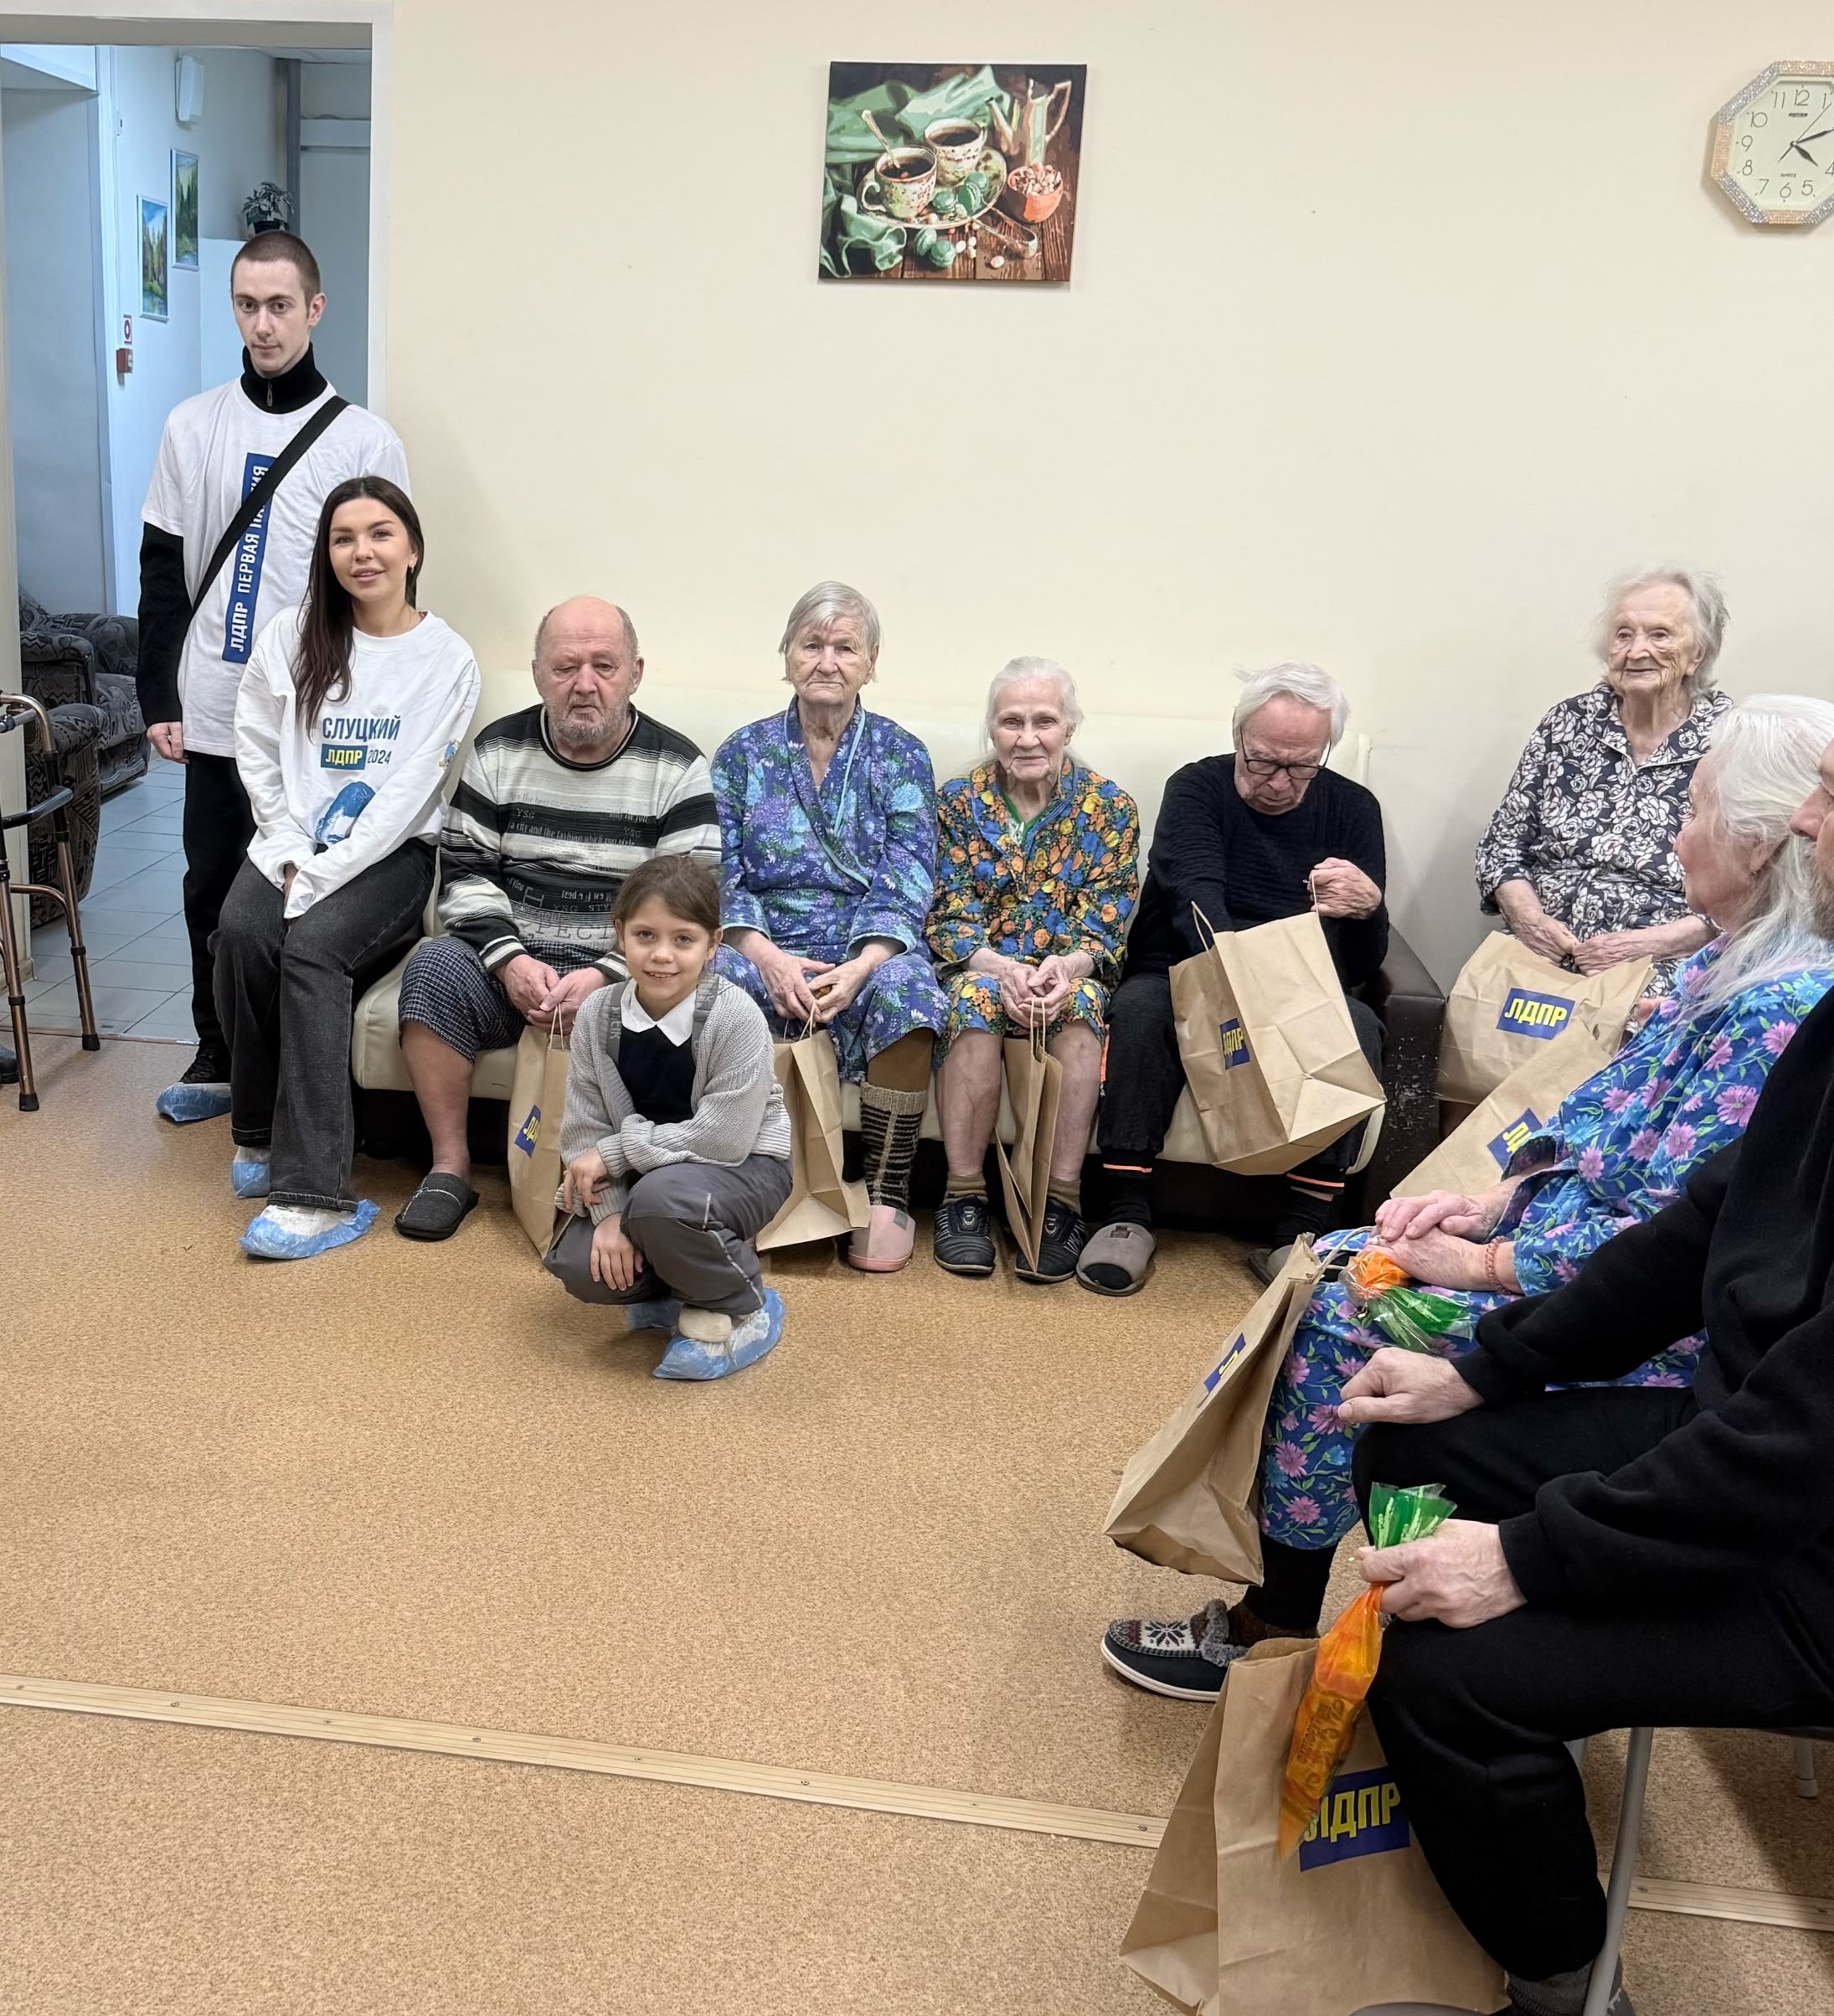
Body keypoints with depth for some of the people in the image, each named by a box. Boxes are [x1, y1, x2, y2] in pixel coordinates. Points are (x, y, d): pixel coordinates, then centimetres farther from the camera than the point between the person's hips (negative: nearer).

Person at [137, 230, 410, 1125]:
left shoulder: (364, 439, -1)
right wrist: (159, 698, 3)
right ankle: (218, 1057, 25)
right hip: (213, 715, 3)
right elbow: (162, 573, 9)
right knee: (211, 888, 9)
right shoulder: (192, 426, 7)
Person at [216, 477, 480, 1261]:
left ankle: (315, 1193, -32)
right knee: (242, 931, -28)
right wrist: (291, 854, -8)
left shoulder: (447, 658, -3)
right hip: (293, 843, 3)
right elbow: (257, 754, 6)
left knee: (312, 948, -31)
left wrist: (325, 876, -18)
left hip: (393, 852, -3)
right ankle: (257, 1131, -6)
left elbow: (409, 792, -10)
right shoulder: (291, 637, 7)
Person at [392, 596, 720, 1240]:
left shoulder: (677, 768, 0)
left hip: (620, 973, -2)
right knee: (433, 965, -27)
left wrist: (604, 977, -20)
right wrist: (510, 960, -14)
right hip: (510, 961, 2)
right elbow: (464, 874, 5)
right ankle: (450, 1168, -15)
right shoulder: (498, 752, 8)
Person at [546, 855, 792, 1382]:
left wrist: (616, 1151, -23)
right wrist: (609, 1214, -20)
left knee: (663, 1198, -35)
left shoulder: (736, 1017, -24)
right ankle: (679, 1284, 15)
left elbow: (722, 1138, -28)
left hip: (742, 1166, -5)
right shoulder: (597, 1014, -10)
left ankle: (740, 1313, -8)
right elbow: (586, 1130, -7)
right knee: (579, 1267, -16)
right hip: (644, 1173, 5)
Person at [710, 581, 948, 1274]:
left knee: (907, 988, -36)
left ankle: (887, 1196, -20)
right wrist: (765, 955, -16)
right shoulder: (743, 753, 11)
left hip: (869, 949, -1)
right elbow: (719, 873, 3)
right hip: (764, 948, 1)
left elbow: (907, 883, -2)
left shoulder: (901, 756, 8)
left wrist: (859, 968, -20)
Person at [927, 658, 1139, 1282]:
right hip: (979, 968, 0)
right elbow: (949, 917, -3)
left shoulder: (1111, 807, 3)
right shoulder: (959, 801, 4)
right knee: (974, 997, -36)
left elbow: (1108, 922, -3)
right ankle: (963, 1196, -30)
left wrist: (1069, 965, -25)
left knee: (1081, 1001, -36)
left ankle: (1062, 1202, -33)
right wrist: (1000, 967, -23)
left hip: (1072, 974, 0)